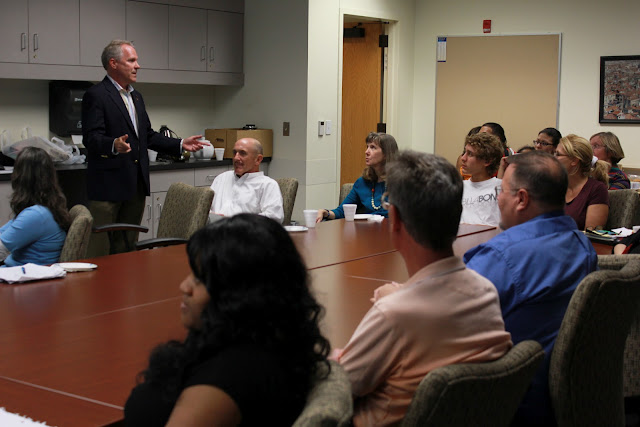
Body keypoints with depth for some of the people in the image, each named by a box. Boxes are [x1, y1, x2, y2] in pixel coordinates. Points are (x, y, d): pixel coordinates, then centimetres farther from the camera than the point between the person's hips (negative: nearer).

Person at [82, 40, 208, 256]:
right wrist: (114, 145, -38)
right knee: (100, 247, -6)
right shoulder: (95, 95, -8)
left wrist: (180, 145, 14)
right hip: (108, 184, -8)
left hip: (136, 184, 8)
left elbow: (148, 135, 24)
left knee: (127, 245, 12)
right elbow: (91, 138, -18)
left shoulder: (136, 96, 20)